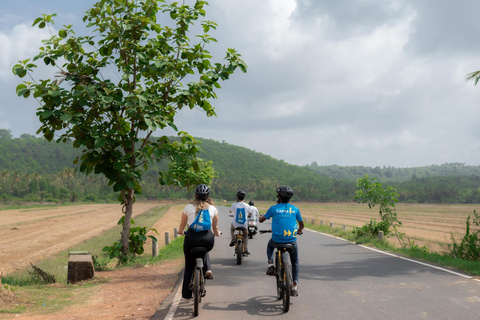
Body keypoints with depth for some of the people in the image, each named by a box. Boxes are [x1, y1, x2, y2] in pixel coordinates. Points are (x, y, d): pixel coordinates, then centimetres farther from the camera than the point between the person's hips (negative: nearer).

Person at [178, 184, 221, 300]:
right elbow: (215, 228, 21)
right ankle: (208, 269, 15)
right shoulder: (213, 209, 11)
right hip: (208, 239, 1)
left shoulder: (188, 207, 8)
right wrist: (217, 233, 43)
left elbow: (181, 227, 18)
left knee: (189, 266, 18)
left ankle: (186, 293, 21)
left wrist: (180, 232, 40)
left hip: (191, 238, -1)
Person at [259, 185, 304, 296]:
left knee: (270, 246, 35)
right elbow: (301, 225, 20)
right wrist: (300, 230, 42)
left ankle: (270, 264, 14)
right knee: (295, 262, 22)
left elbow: (261, 220, 10)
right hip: (291, 240, 1)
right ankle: (295, 285, 12)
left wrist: (262, 216, 34)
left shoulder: (274, 208, 1)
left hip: (277, 239, -1)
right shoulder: (295, 209, 7)